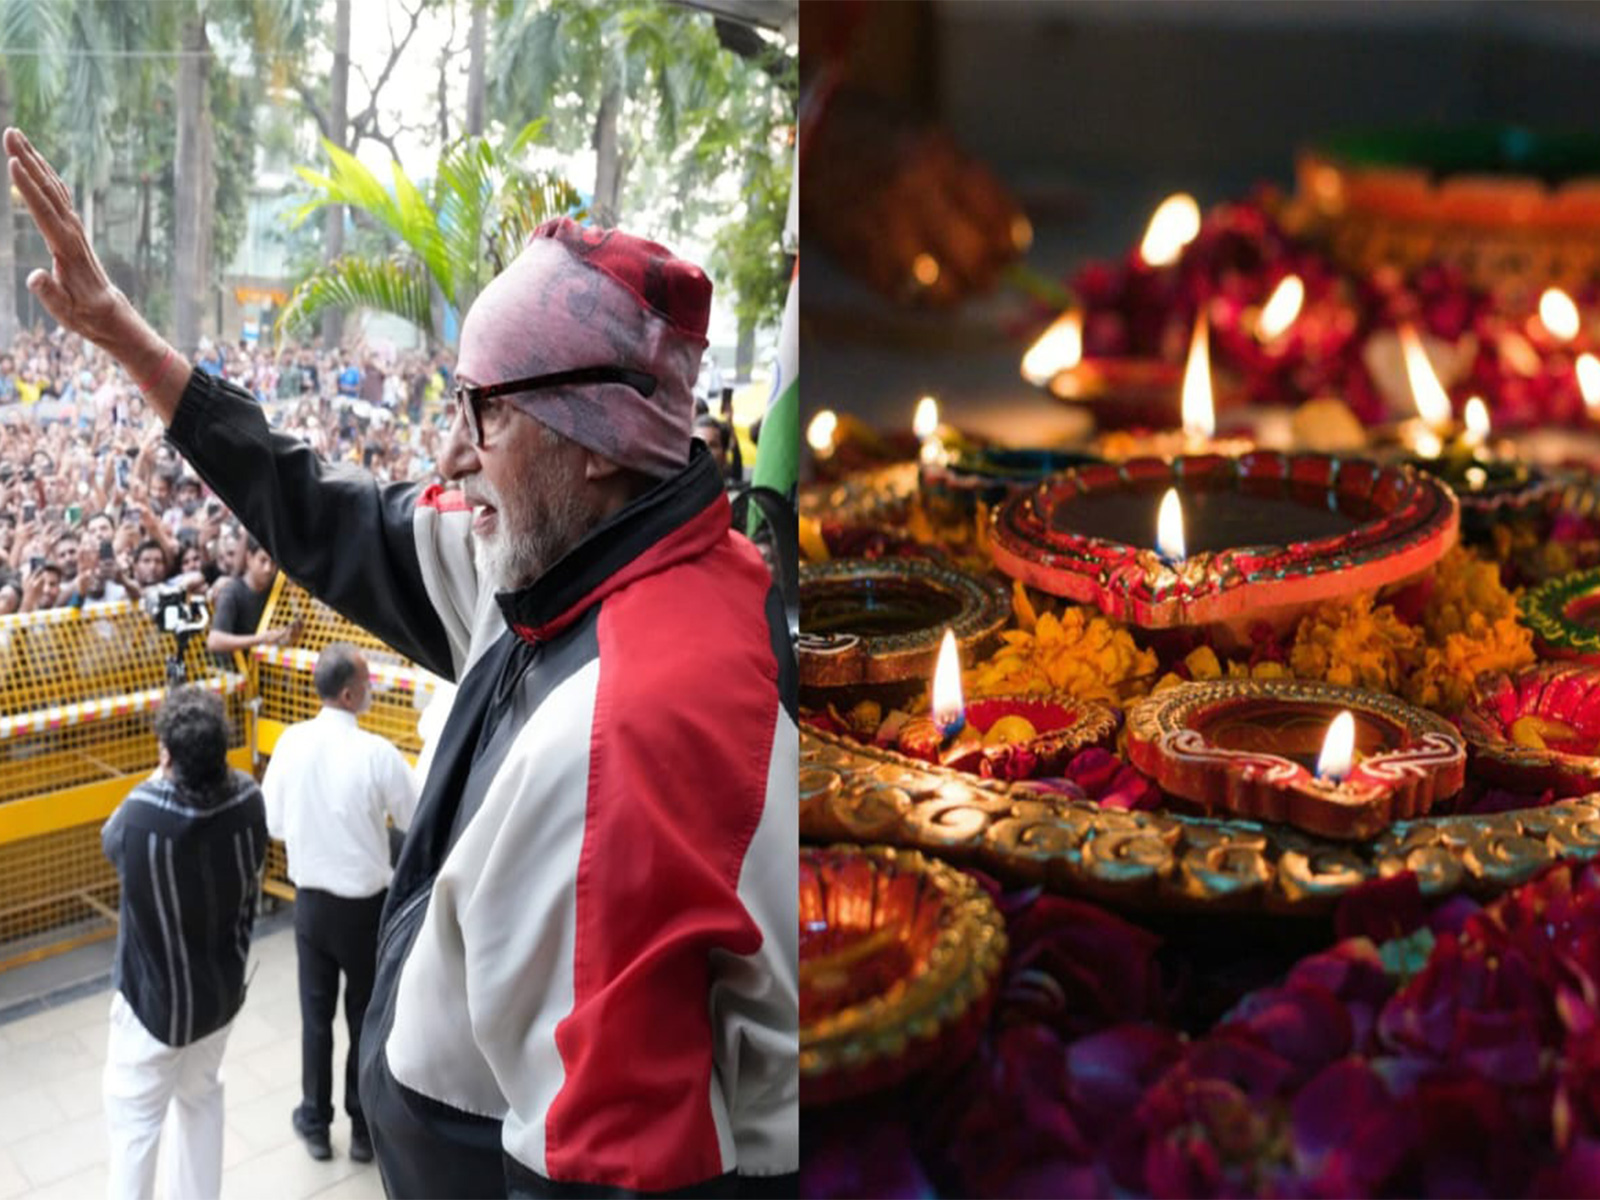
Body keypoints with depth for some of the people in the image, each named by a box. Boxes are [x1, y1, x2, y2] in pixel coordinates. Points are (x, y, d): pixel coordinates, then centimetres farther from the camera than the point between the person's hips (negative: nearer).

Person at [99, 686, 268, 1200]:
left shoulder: (143, 814, -31)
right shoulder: (248, 799, -19)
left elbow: (110, 839, -6)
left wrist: (160, 781, -3)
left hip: (154, 999, -5)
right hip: (221, 989, 5)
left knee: (133, 1122, 11)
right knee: (202, 1096, 26)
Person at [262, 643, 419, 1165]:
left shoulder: (291, 742, -10)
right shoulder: (377, 753, -21)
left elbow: (273, 822, 1)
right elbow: (418, 822, -9)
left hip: (310, 900, 3)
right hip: (365, 904, -3)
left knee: (316, 1013, 17)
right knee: (365, 1016, 13)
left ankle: (315, 1122, 31)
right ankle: (363, 1128, 26)